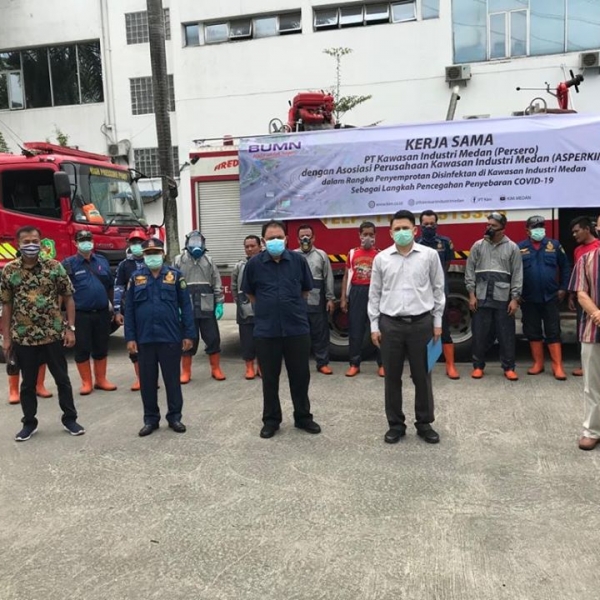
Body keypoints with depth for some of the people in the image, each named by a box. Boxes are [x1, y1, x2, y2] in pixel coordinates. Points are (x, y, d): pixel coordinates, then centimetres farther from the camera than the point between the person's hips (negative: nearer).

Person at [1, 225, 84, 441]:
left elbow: (68, 298, 1)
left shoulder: (55, 267, -3)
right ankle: (29, 423, 27)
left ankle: (70, 419, 23)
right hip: (23, 338, 1)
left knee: (62, 379, 9)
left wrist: (70, 329, -5)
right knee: (28, 383, 12)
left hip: (53, 335, 0)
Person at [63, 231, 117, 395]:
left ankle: (101, 380, 23)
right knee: (82, 349, 3)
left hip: (102, 313, 4)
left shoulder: (102, 261, 10)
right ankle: (86, 382, 15)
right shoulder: (69, 263, -4)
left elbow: (110, 285, 16)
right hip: (80, 314, -3)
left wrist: (111, 303, 13)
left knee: (101, 348, 11)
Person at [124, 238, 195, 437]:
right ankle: (151, 419, 22)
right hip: (144, 339, 2)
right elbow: (129, 310, 5)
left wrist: (188, 334, -4)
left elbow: (185, 306, 0)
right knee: (147, 381, 9)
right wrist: (130, 338, -1)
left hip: (170, 337, -2)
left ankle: (174, 417, 20)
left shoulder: (175, 275, 1)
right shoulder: (136, 278, 5)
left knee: (172, 379, 7)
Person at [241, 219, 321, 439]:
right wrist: (267, 308, 10)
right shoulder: (254, 263, -3)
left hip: (297, 328, 1)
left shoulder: (298, 260, -1)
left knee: (300, 376, 10)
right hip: (266, 331, 0)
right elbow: (249, 293, 11)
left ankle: (303, 417, 27)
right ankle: (271, 420, 24)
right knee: (269, 378, 10)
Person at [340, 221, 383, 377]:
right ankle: (354, 364, 15)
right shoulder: (352, 253, 8)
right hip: (356, 293, 2)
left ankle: (382, 364, 12)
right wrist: (343, 298, 4)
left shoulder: (379, 254, 2)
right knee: (355, 330, 5)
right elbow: (346, 277, 10)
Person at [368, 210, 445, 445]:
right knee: (392, 377, 7)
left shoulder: (429, 255, 0)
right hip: (390, 323, 1)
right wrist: (374, 325, 4)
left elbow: (438, 289, 6)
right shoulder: (381, 258, 3)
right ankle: (395, 424, 20)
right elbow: (374, 294, 7)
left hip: (421, 322, -1)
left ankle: (424, 424, 22)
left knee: (422, 376, 7)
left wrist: (437, 321, 4)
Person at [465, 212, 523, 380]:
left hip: (503, 299, -1)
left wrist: (515, 299, -5)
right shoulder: (478, 245, 6)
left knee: (506, 334, 4)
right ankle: (478, 366, 17)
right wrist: (471, 295, -1)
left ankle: (508, 368, 14)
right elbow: (470, 271, 5)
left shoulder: (512, 247, 3)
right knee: (480, 334, 5)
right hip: (481, 298, 1)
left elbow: (517, 274, 1)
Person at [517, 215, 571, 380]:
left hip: (551, 298, 0)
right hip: (529, 299, 1)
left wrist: (563, 288, 3)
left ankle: (557, 366, 4)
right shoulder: (519, 248, 0)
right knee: (533, 332, 8)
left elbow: (565, 267, 7)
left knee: (553, 332, 1)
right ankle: (538, 363, 19)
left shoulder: (554, 245, 2)